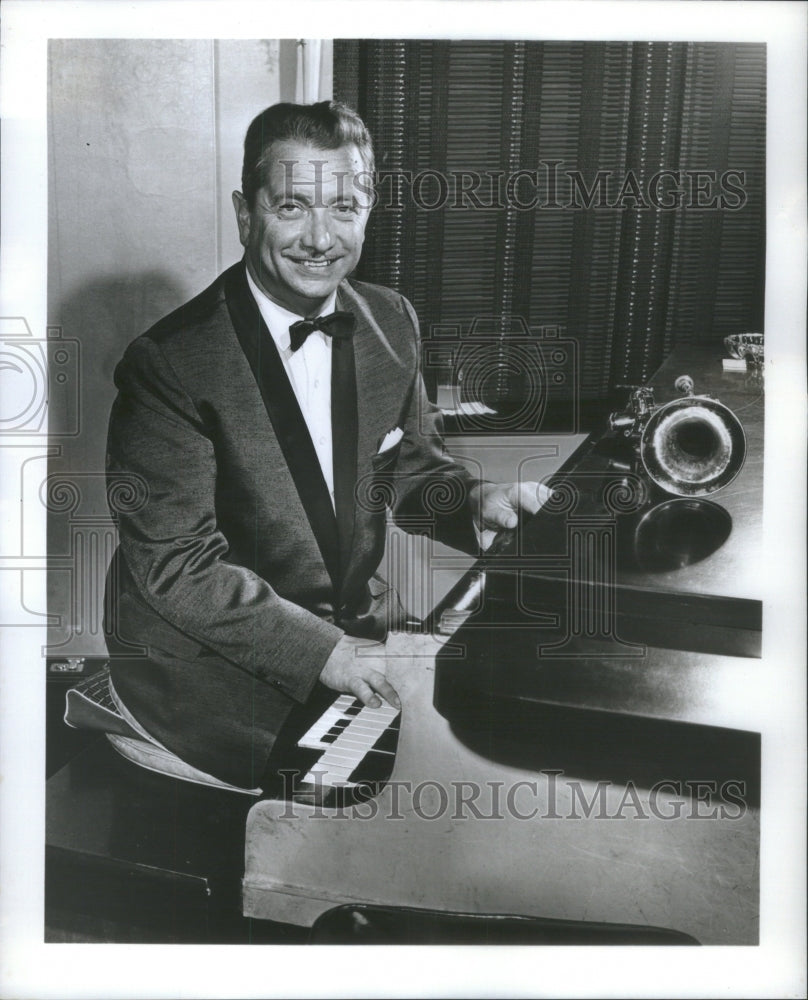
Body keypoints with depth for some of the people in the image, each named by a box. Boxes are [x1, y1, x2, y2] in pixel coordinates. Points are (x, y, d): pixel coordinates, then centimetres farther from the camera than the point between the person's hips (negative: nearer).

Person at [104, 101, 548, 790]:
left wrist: (473, 501, -11)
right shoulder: (169, 363, -20)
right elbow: (175, 564, -20)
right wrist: (324, 653, -26)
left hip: (356, 616, 7)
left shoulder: (392, 321, 0)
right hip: (214, 654, -6)